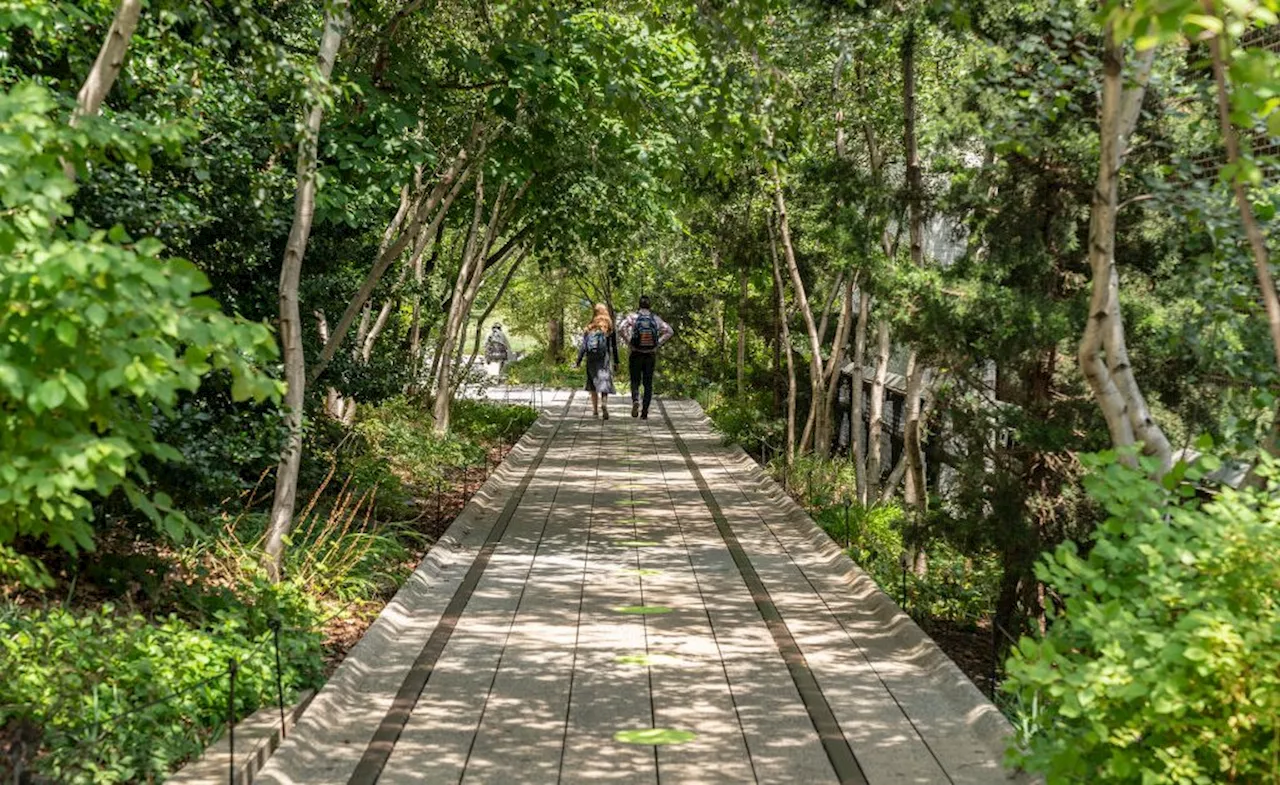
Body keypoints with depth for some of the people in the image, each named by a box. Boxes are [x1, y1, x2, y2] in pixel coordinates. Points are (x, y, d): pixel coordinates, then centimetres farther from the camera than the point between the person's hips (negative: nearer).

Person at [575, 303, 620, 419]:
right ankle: (604, 404, -30)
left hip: (591, 359, 2)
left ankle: (595, 410, 18)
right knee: (604, 383, -3)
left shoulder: (589, 328, 2)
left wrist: (578, 361, 3)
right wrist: (616, 362, 8)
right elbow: (614, 347, 1)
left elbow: (583, 346, -1)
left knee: (593, 385, 15)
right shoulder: (610, 328, -1)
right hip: (605, 359, -2)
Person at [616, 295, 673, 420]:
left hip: (636, 354, -1)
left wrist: (629, 342, -8)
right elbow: (669, 331, -1)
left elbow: (620, 328, -18)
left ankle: (635, 400, -21)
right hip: (650, 354, 1)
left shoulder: (633, 317, -5)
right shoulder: (656, 318, 2)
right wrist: (658, 344, 2)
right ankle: (644, 412, 4)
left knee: (635, 381, 9)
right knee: (648, 384, 8)